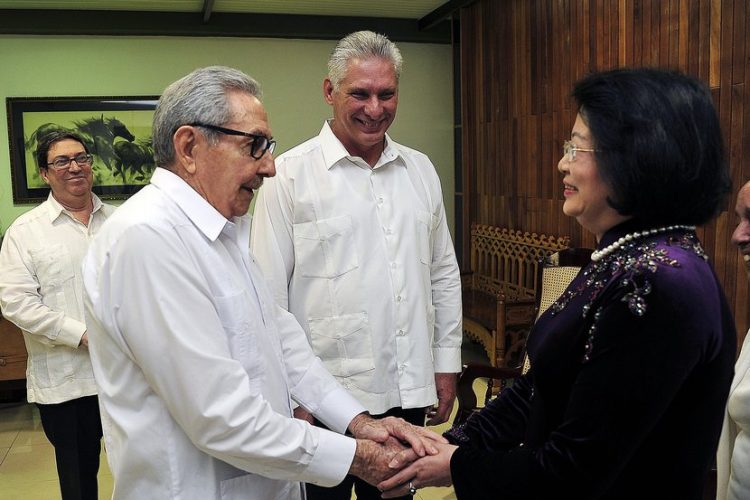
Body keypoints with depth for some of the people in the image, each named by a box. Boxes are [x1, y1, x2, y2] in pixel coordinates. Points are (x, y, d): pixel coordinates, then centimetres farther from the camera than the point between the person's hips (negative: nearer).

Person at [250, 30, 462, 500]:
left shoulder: (420, 169, 6)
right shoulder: (290, 175, -9)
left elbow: (444, 274, 11)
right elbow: (269, 296, -8)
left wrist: (447, 361, 10)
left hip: (409, 393, 5)